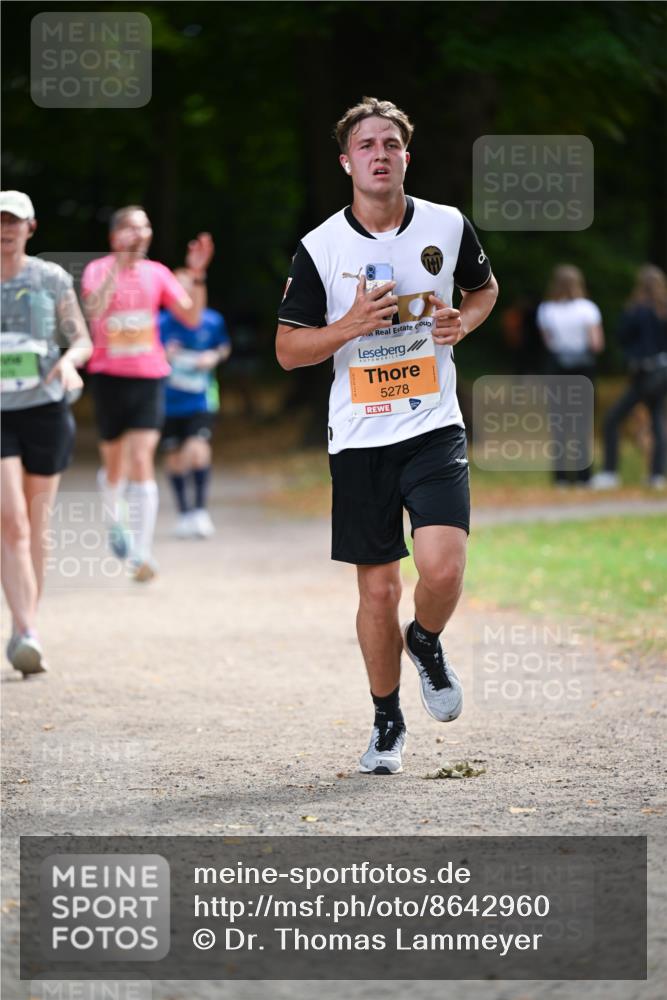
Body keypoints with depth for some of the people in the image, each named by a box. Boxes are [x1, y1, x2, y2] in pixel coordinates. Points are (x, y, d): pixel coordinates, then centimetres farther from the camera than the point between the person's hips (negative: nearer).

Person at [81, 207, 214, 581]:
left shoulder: (156, 273, 4)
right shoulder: (98, 270, -5)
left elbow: (191, 316, 1)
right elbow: (93, 308, -24)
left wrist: (198, 275, -11)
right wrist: (119, 265, -32)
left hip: (149, 375, 1)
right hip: (109, 376, -1)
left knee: (142, 460, -12)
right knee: (115, 463, 11)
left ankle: (143, 553, -14)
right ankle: (116, 519, 44)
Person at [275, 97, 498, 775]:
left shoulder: (447, 227, 0)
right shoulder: (319, 248, -4)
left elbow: (484, 287, 20)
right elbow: (288, 349, 1)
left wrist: (463, 321, -1)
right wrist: (350, 326, -16)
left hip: (434, 427, 0)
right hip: (359, 438, 0)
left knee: (442, 567, -19)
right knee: (377, 588, 5)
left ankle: (426, 644, 16)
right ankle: (387, 723, 23)